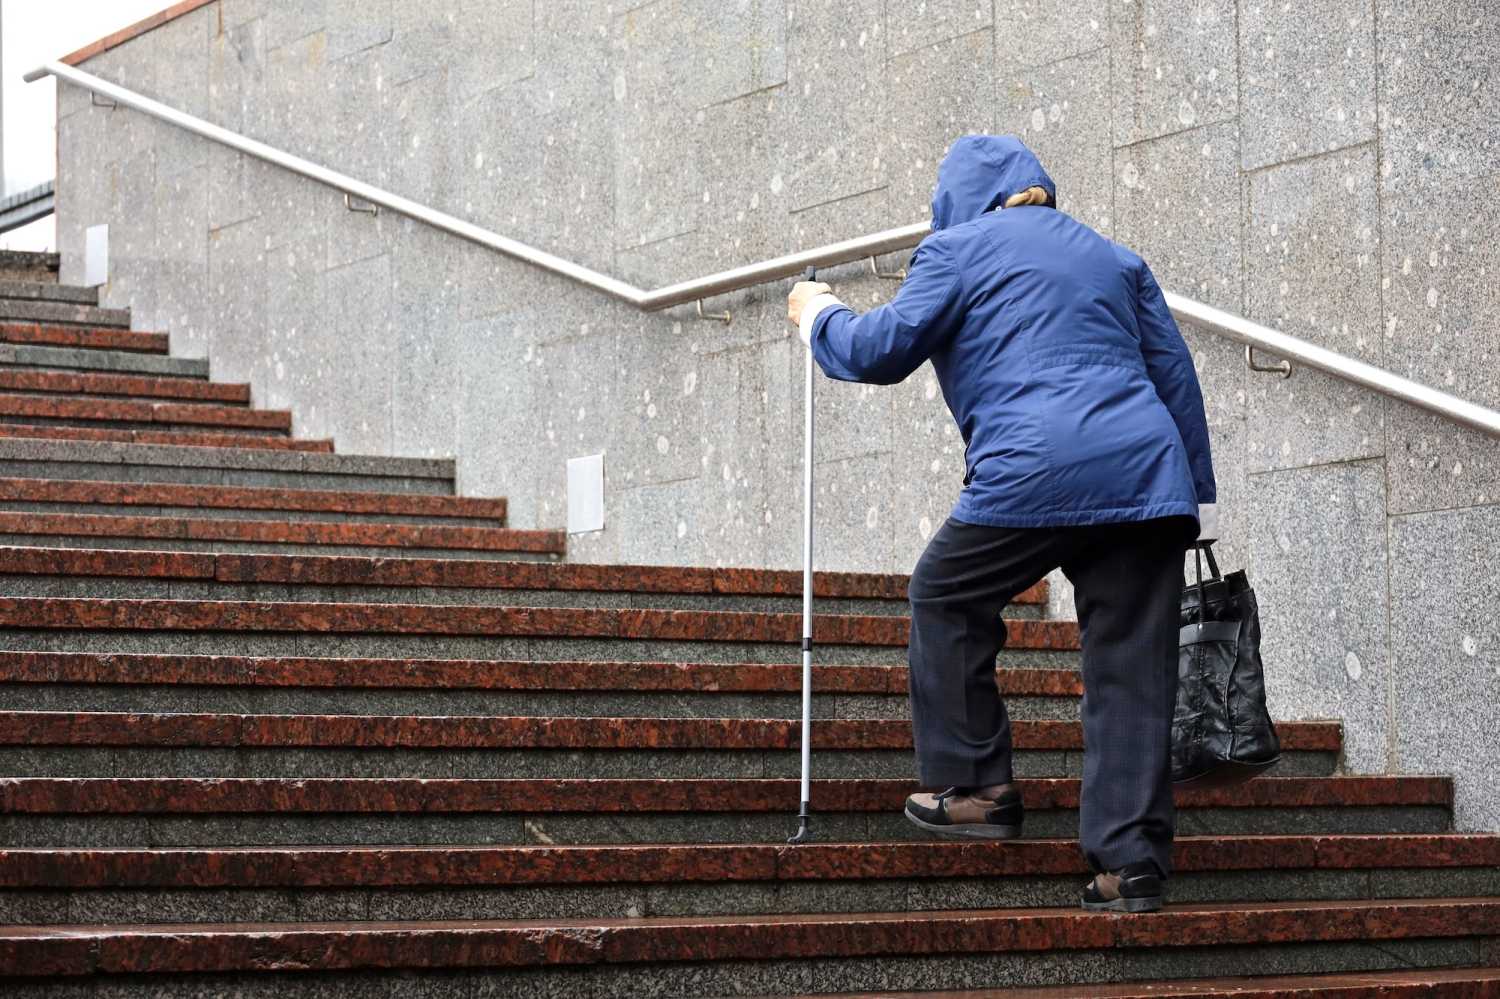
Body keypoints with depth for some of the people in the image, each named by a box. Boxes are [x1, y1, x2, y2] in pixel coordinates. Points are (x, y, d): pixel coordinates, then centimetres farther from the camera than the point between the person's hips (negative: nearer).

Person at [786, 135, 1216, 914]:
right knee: (1131, 672, 4)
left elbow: (881, 351, 6)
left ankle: (974, 788, 18)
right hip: (1149, 475, 5)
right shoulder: (1114, 258, 26)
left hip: (1035, 473, -5)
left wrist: (820, 316, 26)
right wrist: (1196, 492, 22)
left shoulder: (959, 249, 10)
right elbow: (1177, 376, 22)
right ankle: (1131, 862, 1)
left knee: (945, 596, 18)